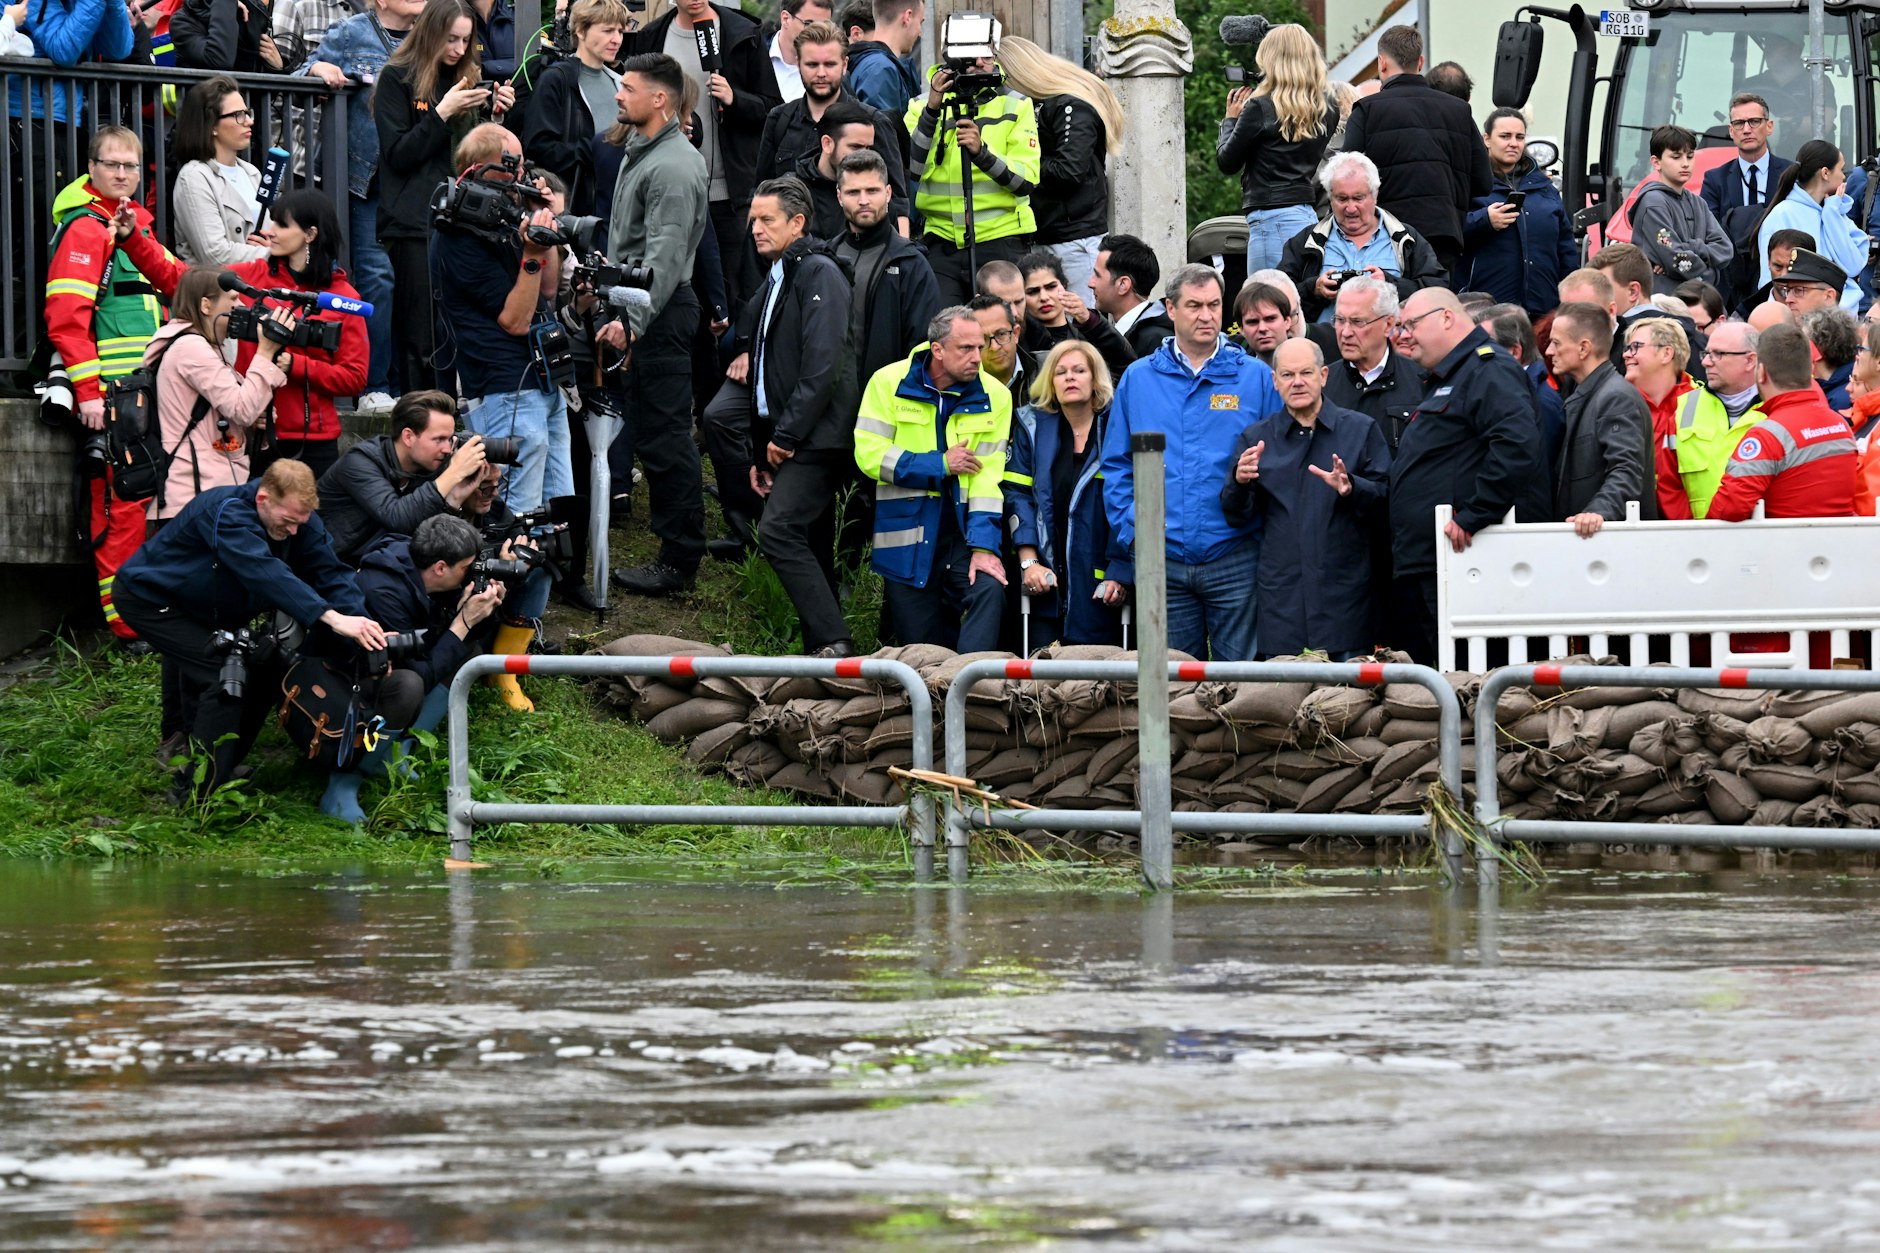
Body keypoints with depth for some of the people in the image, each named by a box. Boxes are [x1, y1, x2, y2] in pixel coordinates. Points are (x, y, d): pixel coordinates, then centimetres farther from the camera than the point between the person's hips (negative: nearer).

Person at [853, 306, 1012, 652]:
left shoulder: (994, 396, 1)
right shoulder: (889, 383, -1)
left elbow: (989, 474, -4)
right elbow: (870, 455, -8)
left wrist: (983, 546, -14)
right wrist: (940, 466, -10)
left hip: (963, 532, 0)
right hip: (908, 538, 0)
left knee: (989, 590, -27)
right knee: (919, 645, 1)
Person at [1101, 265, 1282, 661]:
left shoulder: (1256, 377, 5)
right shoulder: (1138, 379, 10)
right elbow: (1117, 466, 11)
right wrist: (1131, 530, 1)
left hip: (1235, 557, -2)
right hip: (1163, 561, 2)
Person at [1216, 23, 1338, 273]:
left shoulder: (1260, 108, -9)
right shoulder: (1327, 109, 7)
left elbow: (1227, 163, 0)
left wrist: (1231, 119, 17)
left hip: (1273, 217, -7)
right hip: (1311, 213, 7)